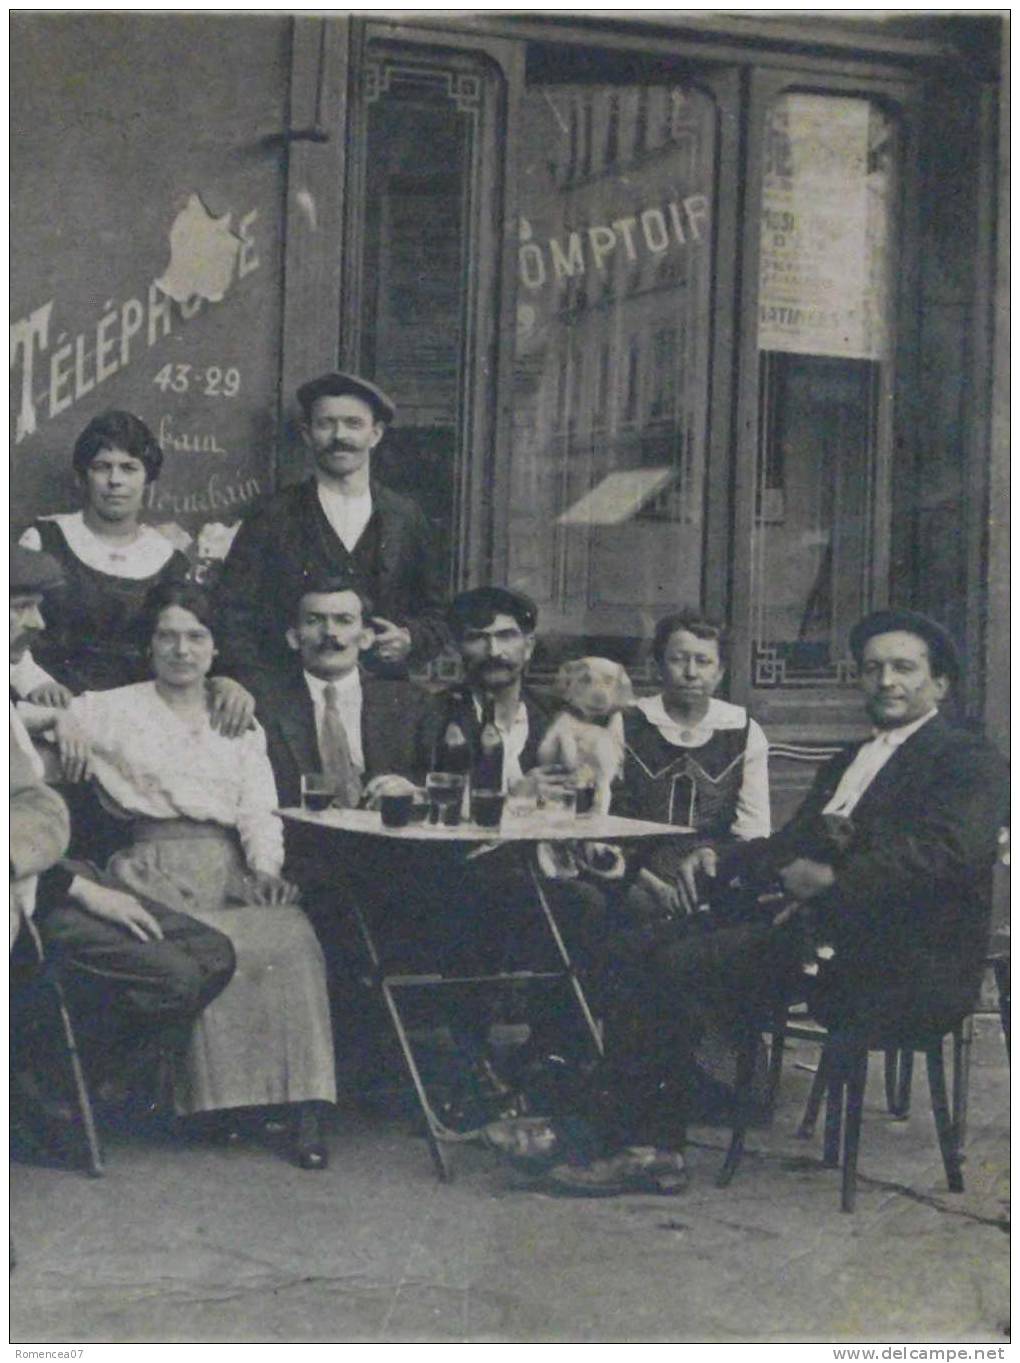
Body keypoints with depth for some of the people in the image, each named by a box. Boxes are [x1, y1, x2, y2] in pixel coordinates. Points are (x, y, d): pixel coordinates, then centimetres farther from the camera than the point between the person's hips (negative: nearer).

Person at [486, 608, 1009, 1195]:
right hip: (821, 933, 8)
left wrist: (835, 878, -30)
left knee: (676, 968, -19)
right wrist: (718, 861, 0)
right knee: (666, 952, -11)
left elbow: (948, 852, -20)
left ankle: (598, 1138, -8)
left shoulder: (971, 760, -2)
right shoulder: (847, 762, 27)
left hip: (906, 969, -8)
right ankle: (654, 1147, -13)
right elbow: (791, 845, 21)